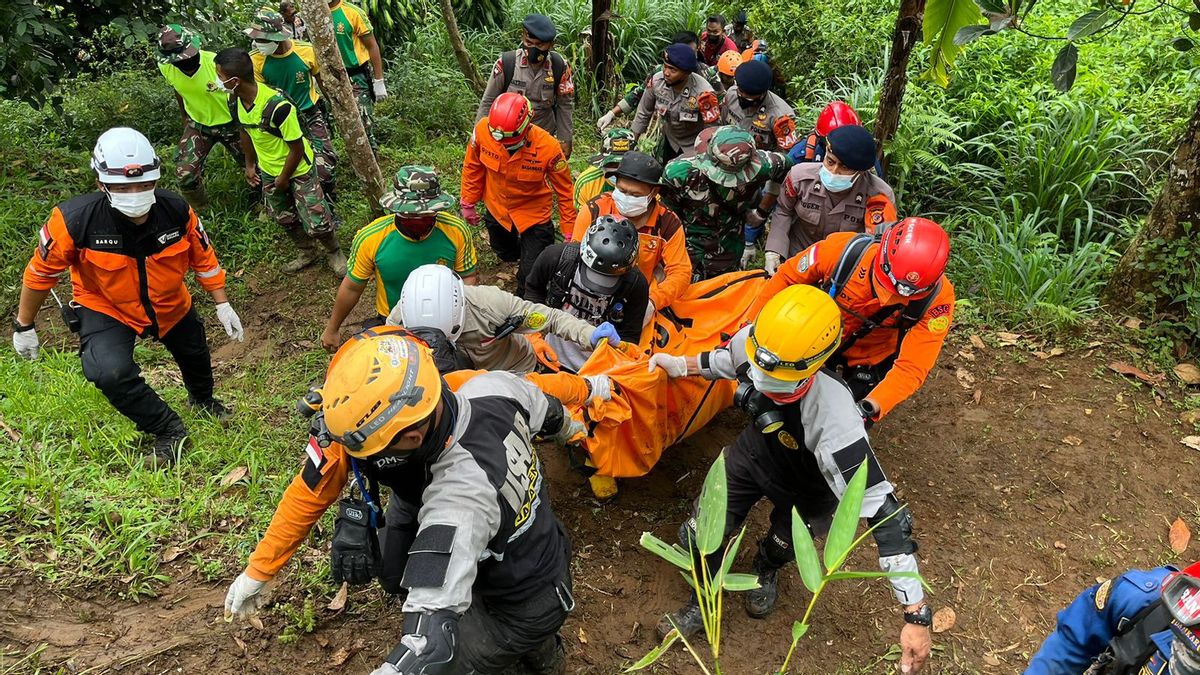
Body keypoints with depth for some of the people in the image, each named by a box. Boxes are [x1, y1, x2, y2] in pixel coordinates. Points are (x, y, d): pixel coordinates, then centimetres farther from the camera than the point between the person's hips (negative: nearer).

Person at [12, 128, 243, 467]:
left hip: (171, 305, 3)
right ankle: (168, 430, -4)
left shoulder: (176, 210, -27)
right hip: (107, 309, -3)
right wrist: (24, 325, -4)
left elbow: (203, 258, -9)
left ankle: (203, 400, 62)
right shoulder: (75, 220, -32)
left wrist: (222, 305, -5)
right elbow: (41, 273, -15)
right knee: (110, 373, -29)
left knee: (195, 355, 25)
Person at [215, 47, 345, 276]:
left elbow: (297, 148, -24)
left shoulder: (278, 106, -34)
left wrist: (284, 179, -13)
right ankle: (308, 253, 43)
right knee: (285, 218, 19)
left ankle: (334, 253, 25)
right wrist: (250, 165, 14)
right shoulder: (234, 101, -12)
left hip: (298, 169, -7)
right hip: (268, 170, 7)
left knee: (317, 223, -5)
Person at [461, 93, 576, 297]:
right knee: (505, 254, 28)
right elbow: (472, 166, -6)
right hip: (496, 208, 3)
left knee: (530, 274, 2)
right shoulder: (483, 129, -27)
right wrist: (468, 203, 3)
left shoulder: (548, 147, -33)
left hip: (533, 213, -3)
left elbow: (564, 190, -19)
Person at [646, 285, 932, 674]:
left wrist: (917, 616, -41)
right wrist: (682, 365, 7)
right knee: (697, 536, 4)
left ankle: (766, 571, 57)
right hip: (756, 450, 4)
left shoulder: (834, 423, -47)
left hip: (804, 490, -4)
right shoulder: (750, 343, -32)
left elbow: (883, 513, -42)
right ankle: (701, 603, 38)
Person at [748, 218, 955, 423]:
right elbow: (787, 277, -19)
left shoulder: (937, 298, -35)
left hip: (871, 360, 0)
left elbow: (911, 369, -34)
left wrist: (870, 407, -49)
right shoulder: (843, 249, -36)